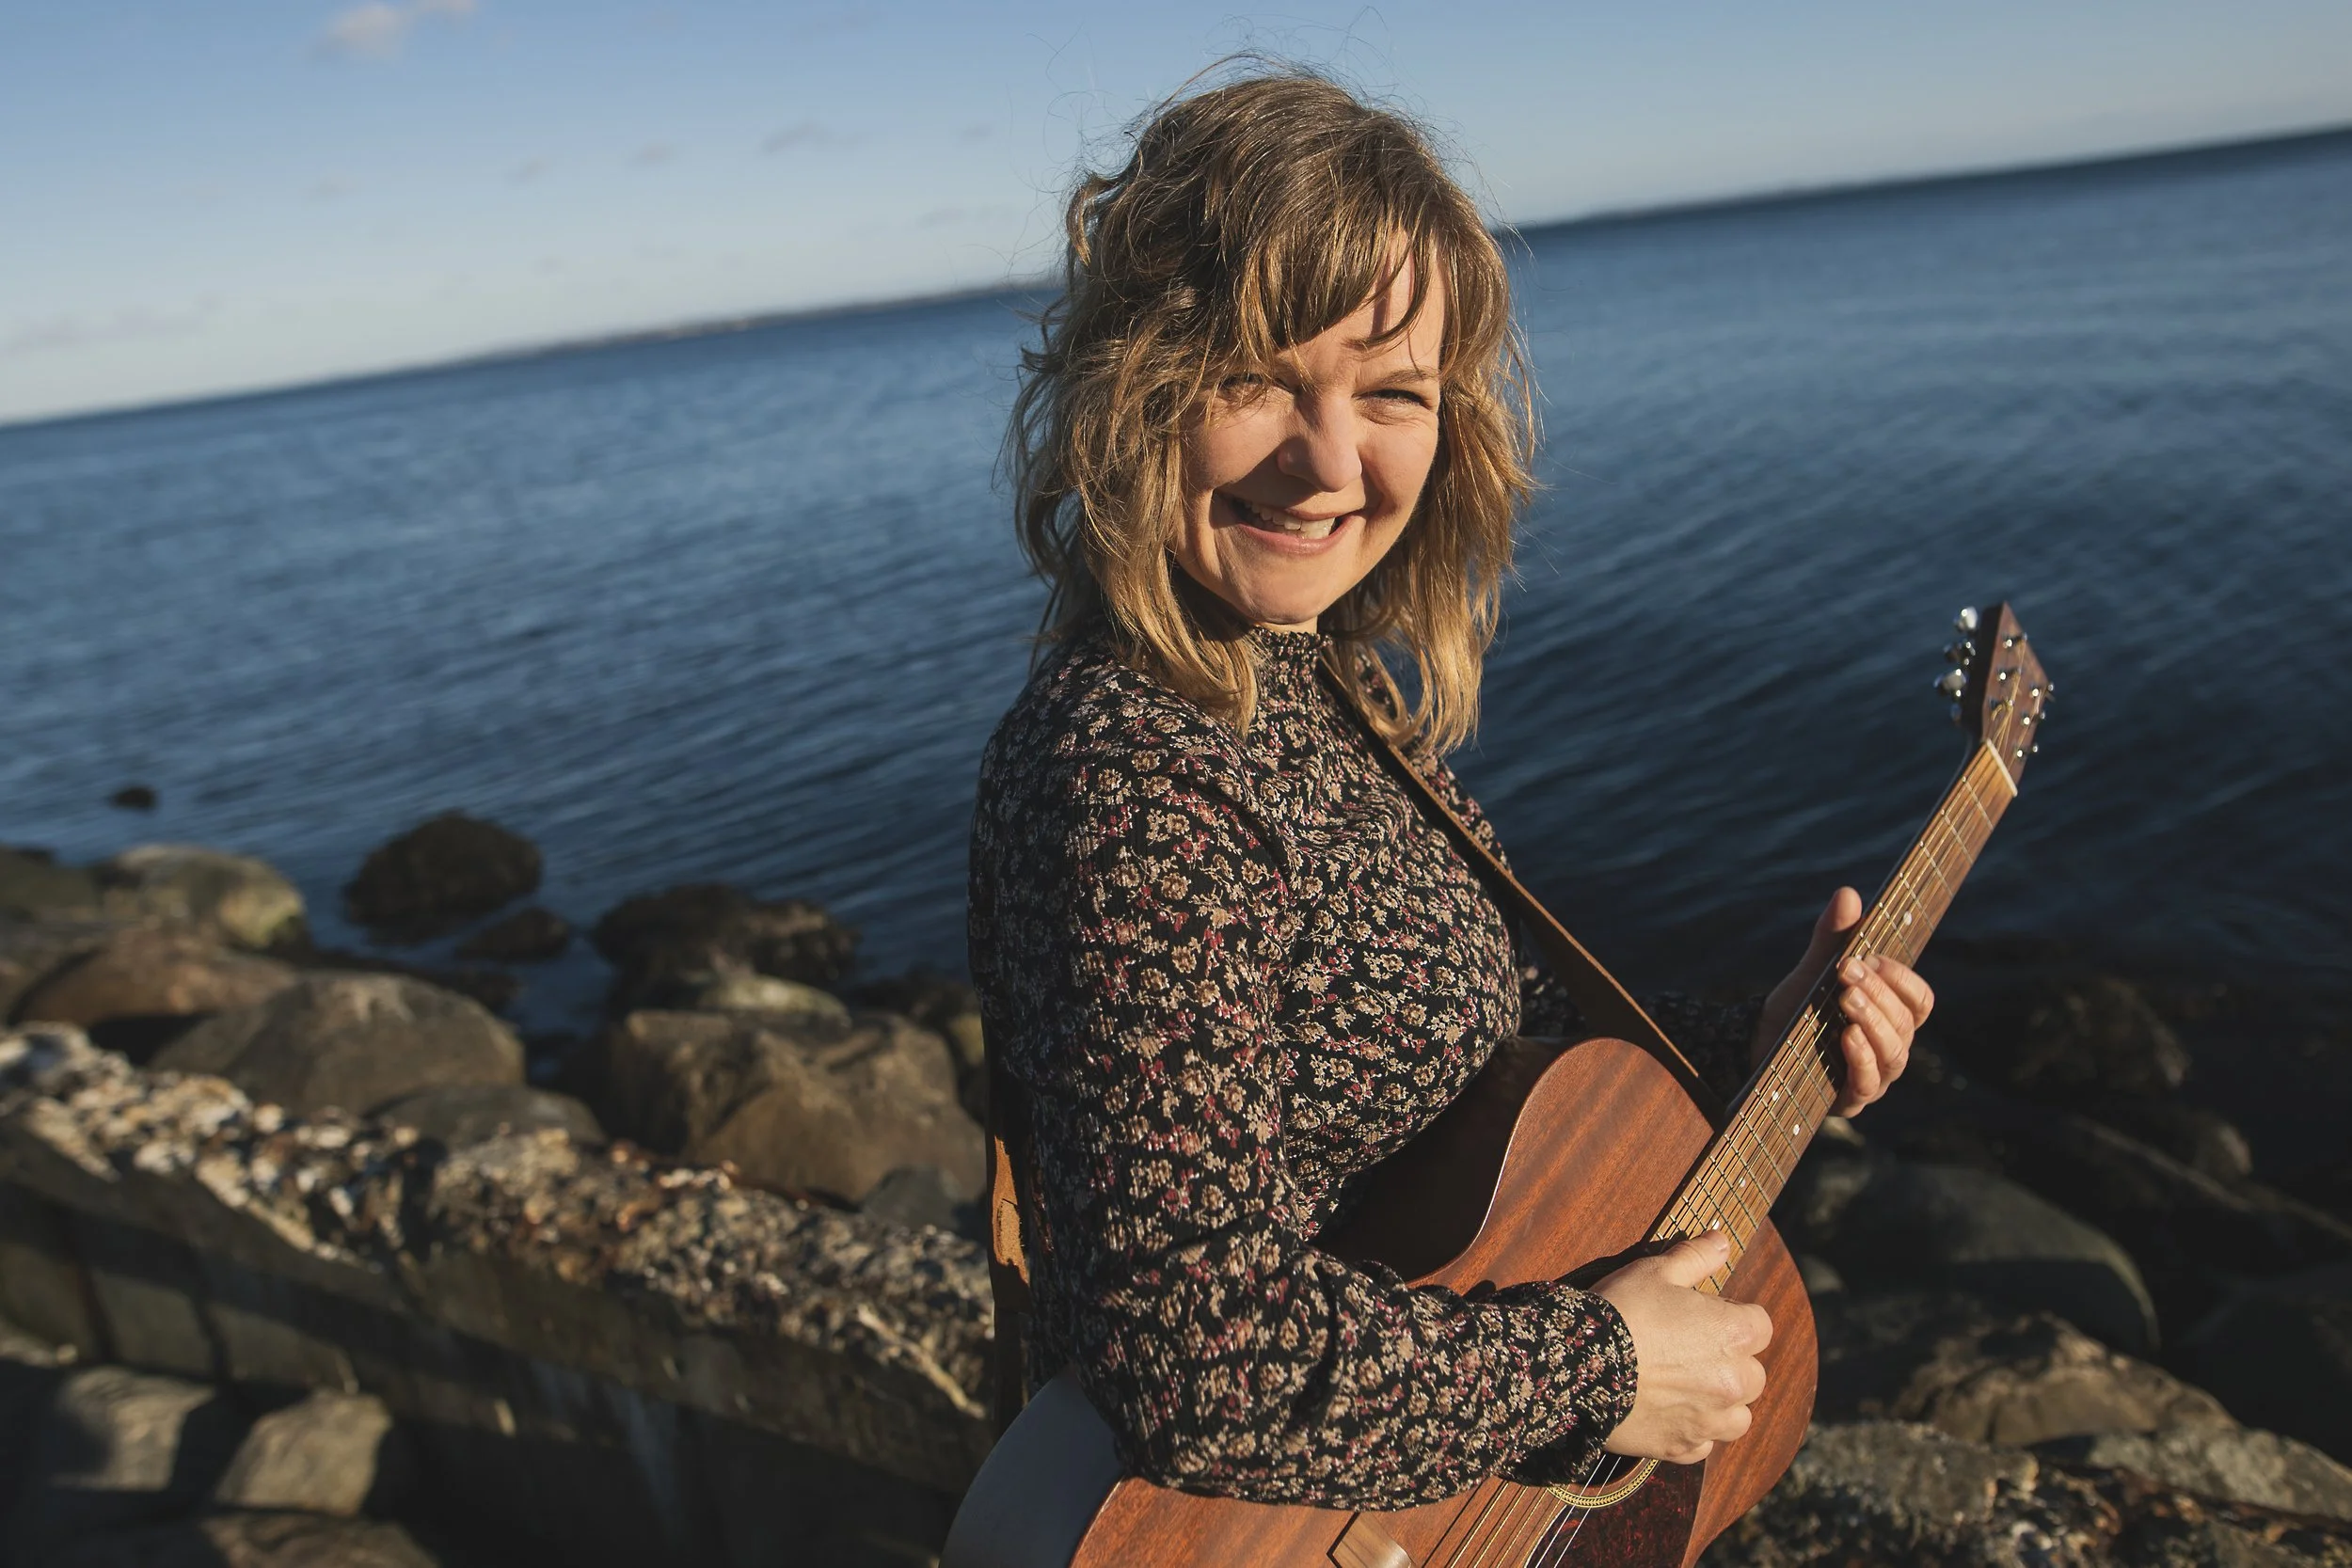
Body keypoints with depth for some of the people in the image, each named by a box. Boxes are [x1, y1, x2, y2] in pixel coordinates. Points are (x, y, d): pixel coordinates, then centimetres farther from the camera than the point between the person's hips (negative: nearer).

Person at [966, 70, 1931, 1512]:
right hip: (1238, 1507, -7)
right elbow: (1210, 1356, -32)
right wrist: (1603, 1370, -20)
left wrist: (1744, 1050, 1)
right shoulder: (1131, 782, -29)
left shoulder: (1341, 685, -2)